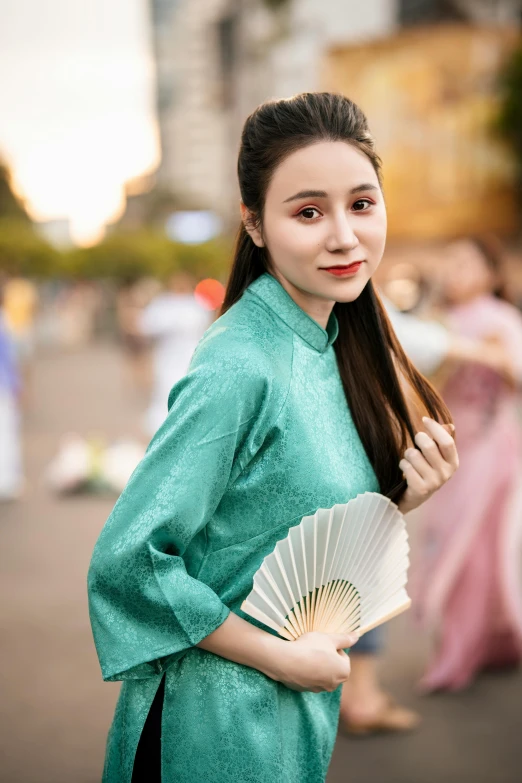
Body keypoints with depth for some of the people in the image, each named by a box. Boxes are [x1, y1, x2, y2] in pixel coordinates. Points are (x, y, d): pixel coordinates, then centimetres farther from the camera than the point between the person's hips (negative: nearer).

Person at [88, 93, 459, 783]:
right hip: (223, 724, -8)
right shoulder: (240, 369, -24)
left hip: (307, 700, 8)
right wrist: (279, 656, -18)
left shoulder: (333, 344, 1)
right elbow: (127, 559, -25)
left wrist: (402, 496, -9)